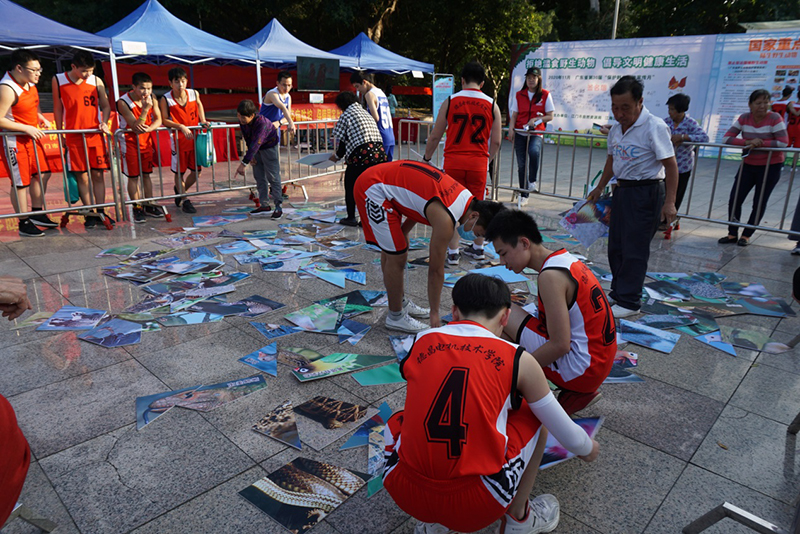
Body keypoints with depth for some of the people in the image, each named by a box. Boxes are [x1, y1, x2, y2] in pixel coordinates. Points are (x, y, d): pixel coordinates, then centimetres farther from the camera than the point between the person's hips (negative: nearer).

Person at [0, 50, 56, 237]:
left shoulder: (30, 83, 5)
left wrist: (39, 116, 6)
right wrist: (27, 128, -24)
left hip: (31, 137, 9)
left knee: (41, 173, 16)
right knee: (21, 182, -2)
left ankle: (37, 214, 31)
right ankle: (24, 224, 9)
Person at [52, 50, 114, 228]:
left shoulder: (97, 81, 2)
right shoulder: (58, 80, 1)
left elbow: (106, 106, 11)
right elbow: (58, 108, 7)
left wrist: (104, 122, -8)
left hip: (95, 135, 1)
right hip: (74, 136, -1)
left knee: (98, 174, 1)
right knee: (81, 176, 1)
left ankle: (100, 211, 7)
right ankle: (89, 214, 7)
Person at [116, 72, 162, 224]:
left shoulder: (152, 97, -6)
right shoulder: (123, 102, -20)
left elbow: (158, 120, -3)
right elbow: (136, 126, -25)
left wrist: (147, 129, -22)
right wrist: (145, 109, -35)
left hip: (146, 140, 4)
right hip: (130, 142, -4)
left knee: (146, 174, 11)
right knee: (133, 176, 0)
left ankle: (149, 205, 19)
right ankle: (137, 209, 8)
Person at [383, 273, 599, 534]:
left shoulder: (421, 342, 5)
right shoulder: (518, 360, -2)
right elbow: (564, 431, 10)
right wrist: (588, 449, 35)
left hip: (406, 496, 2)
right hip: (475, 506, -2)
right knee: (534, 417, 19)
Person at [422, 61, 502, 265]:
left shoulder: (450, 102, 0)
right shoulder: (492, 105, 3)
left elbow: (435, 136, 3)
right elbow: (496, 142, 4)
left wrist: (426, 158, 18)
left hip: (453, 161, -1)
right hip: (479, 162, 2)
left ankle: (452, 253, 7)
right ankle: (477, 248, 27)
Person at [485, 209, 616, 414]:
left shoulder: (551, 275, -20)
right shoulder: (565, 258, 8)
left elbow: (560, 345, -23)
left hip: (582, 369, -9)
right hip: (601, 364, 10)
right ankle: (576, 393, 13)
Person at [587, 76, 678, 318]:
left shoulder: (654, 127, -16)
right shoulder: (616, 129, 7)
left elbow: (671, 165, -17)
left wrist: (669, 202, -21)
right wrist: (599, 188, 27)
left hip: (646, 193, -8)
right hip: (621, 190, 8)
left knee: (634, 250, -4)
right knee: (615, 246, 13)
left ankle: (629, 302, 7)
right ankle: (617, 294, 27)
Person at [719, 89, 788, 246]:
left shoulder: (775, 118, -14)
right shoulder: (744, 118, -4)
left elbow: (784, 142, -19)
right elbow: (726, 138, -12)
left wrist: (760, 143, -26)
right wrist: (747, 142, -26)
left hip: (771, 167, -3)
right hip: (748, 165, 3)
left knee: (759, 203, 4)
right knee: (734, 199, -1)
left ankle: (747, 235, 16)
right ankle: (732, 234, 12)